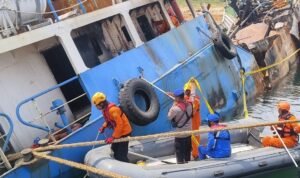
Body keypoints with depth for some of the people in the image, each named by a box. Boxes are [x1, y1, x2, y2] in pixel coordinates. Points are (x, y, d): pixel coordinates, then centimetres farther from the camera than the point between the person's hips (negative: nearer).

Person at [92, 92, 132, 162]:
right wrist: (104, 126, 3)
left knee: (121, 155, -11)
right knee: (115, 149, 21)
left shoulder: (112, 109, -29)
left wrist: (113, 137, -27)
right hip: (118, 131, 10)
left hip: (124, 132, -10)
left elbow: (120, 124, -29)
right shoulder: (105, 109, 2)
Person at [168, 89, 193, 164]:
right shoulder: (189, 105, -8)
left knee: (179, 151, 7)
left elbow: (169, 116, -11)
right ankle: (187, 161, 32)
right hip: (188, 131, 6)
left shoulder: (176, 108, -25)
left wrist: (173, 105, -8)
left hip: (180, 133, -6)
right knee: (187, 150, 20)